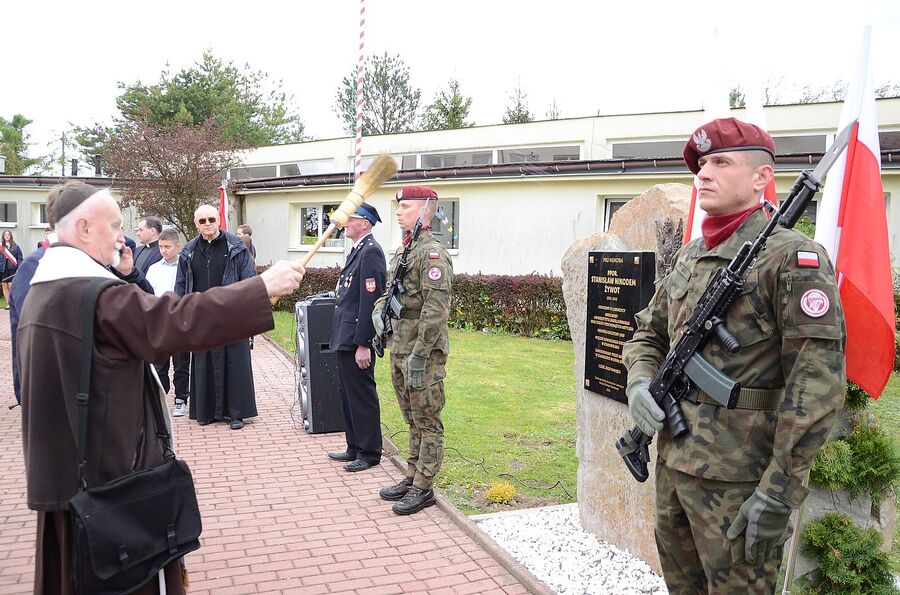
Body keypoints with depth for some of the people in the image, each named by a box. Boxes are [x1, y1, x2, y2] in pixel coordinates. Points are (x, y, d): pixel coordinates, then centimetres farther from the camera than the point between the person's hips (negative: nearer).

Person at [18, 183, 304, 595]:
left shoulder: (43, 290, 11)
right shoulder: (95, 294, -21)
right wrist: (264, 287, -30)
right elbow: (178, 320, -31)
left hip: (62, 465, 10)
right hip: (107, 468, -10)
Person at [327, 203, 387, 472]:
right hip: (346, 338, 10)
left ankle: (369, 453, 12)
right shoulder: (357, 250, 15)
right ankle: (355, 447, 29)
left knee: (362, 396, 0)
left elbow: (370, 300, -21)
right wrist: (346, 339, 19)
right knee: (349, 394, 17)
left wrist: (363, 345, -22)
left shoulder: (370, 252, -16)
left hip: (356, 339, -10)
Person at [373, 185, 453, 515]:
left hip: (423, 352, -9)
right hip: (399, 348, 9)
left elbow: (437, 309, -22)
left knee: (427, 422, 2)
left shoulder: (432, 252, -16)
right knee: (412, 419, 18)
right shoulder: (402, 250, 13)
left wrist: (419, 356, -23)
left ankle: (423, 488, 12)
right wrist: (379, 307, 7)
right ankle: (412, 477, 30)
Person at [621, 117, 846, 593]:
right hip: (673, 461, 8)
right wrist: (639, 380, -1)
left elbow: (817, 381, -18)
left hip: (737, 479, -7)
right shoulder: (689, 256, 11)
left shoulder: (792, 257, -12)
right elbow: (648, 333, 21)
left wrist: (780, 491, -20)